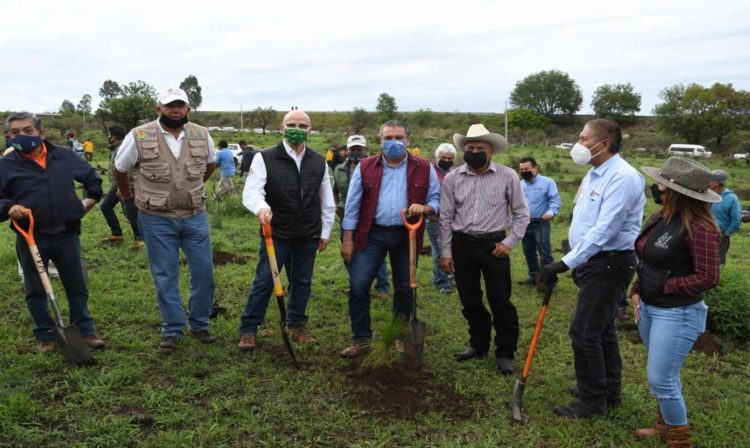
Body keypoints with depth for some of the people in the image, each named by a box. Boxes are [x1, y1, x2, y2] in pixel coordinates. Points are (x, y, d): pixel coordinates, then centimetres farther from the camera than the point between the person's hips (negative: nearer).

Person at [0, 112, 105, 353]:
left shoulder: (64, 157, 3)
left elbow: (92, 178, 19)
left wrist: (90, 199, 13)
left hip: (67, 235, 1)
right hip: (31, 239, -1)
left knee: (77, 287, 10)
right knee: (36, 291, 11)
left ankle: (84, 331, 24)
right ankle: (45, 335, 27)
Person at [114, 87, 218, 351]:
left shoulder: (202, 136, 0)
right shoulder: (139, 137, -7)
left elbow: (210, 164, 20)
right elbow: (119, 169, 8)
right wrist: (128, 197, 18)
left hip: (195, 216, 2)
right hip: (156, 220, -2)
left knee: (204, 272, 5)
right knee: (165, 277, 6)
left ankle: (199, 325, 23)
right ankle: (172, 330, 20)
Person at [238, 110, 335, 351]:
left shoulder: (319, 162, 5)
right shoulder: (265, 158, -7)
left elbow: (327, 202, 11)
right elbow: (251, 191, -18)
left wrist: (325, 232, 10)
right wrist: (261, 207, -40)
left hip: (308, 236, 4)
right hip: (276, 233, -3)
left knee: (302, 282, 13)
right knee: (264, 282, 0)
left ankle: (296, 326, 30)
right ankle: (248, 330, 14)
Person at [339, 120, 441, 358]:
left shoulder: (424, 168, 2)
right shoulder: (365, 167, 2)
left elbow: (437, 200, 7)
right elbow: (352, 205, 2)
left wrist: (424, 208, -16)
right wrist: (348, 239, -2)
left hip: (406, 236, 1)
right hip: (372, 234, 0)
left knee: (404, 288, 10)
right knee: (358, 286, -4)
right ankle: (361, 338, 11)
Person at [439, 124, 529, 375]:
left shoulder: (507, 176, -4)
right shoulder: (452, 178, 0)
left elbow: (521, 213, 3)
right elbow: (446, 218, 4)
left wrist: (510, 242, -5)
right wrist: (446, 252, 2)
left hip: (494, 244, -2)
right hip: (462, 244, 2)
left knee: (500, 302, 1)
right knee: (470, 301, 12)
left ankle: (505, 353, 17)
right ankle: (479, 345, 31)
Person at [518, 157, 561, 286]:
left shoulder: (547, 182, -5)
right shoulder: (520, 185, 13)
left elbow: (555, 200, -11)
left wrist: (551, 212, -30)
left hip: (541, 224, -6)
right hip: (524, 224, 7)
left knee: (545, 253, -7)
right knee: (529, 252, 15)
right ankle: (533, 276, 28)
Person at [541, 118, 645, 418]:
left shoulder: (622, 177, -20)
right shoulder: (594, 174, 12)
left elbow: (604, 230, -27)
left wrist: (565, 263, -28)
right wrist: (576, 263, 15)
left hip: (610, 264, -10)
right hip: (594, 261, 10)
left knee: (584, 332, -5)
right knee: (601, 328, 18)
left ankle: (592, 401, 12)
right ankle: (609, 392, 34)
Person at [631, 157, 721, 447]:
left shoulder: (699, 228, -21)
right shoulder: (661, 217, 4)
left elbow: (708, 278, -22)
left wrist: (664, 287, -15)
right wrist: (637, 291, 3)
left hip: (677, 314, -8)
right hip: (648, 308, 8)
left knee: (661, 380, -1)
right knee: (662, 375, 22)